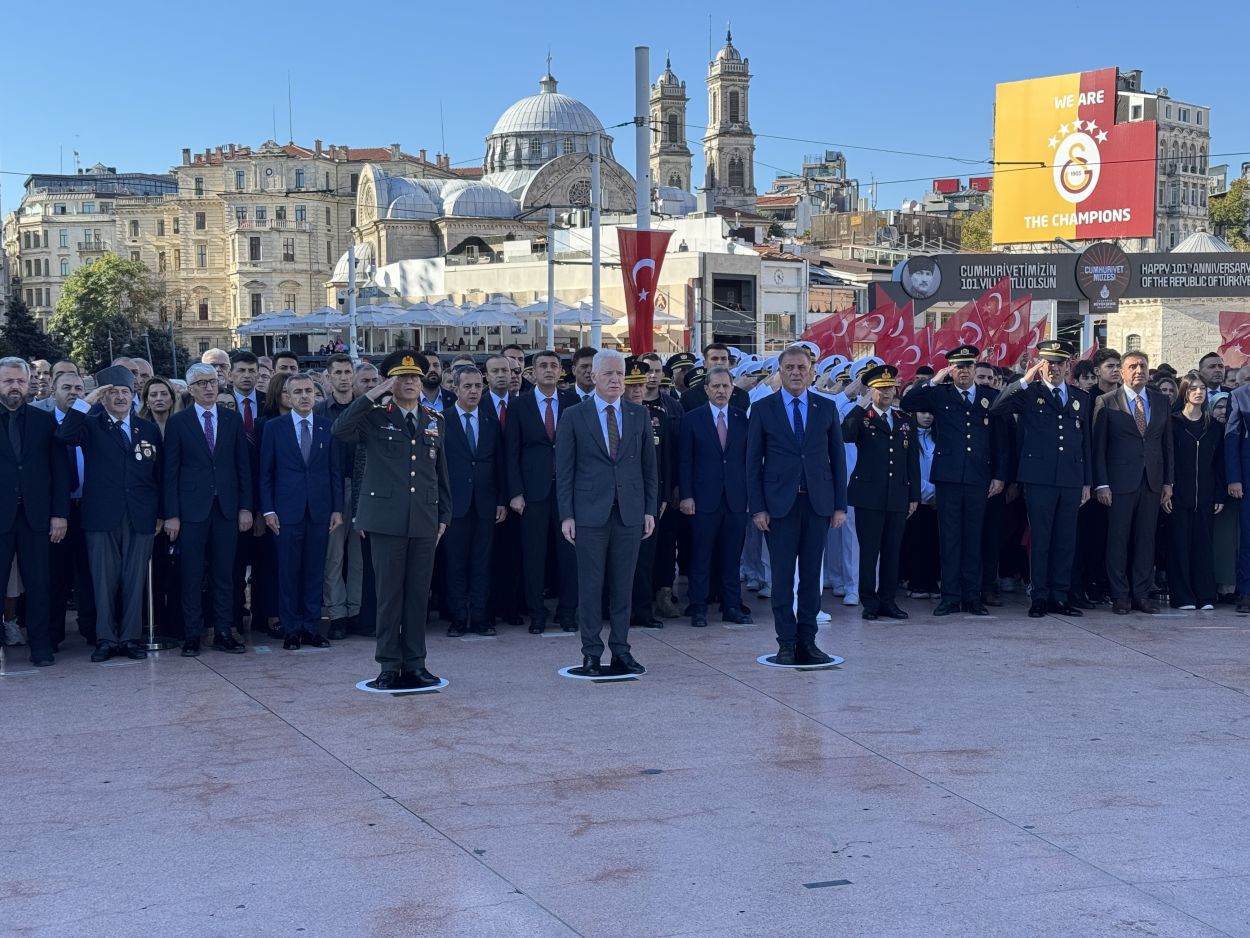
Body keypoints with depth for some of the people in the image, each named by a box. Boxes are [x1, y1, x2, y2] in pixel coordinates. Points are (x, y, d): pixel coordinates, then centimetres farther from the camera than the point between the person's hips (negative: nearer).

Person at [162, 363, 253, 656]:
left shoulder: (233, 419, 9)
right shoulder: (177, 422, 2)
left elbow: (243, 465, 9)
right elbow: (170, 471, 0)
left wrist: (245, 507, 2)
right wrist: (171, 514, -6)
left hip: (227, 508, 2)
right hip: (192, 508, -2)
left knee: (224, 574, 5)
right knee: (192, 575, 1)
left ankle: (223, 633, 11)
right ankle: (192, 635, 8)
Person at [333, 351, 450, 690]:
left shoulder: (435, 421, 13)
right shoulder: (375, 418, 1)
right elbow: (340, 429, -19)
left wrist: (444, 515, 13)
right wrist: (372, 396, -17)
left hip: (424, 521, 3)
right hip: (386, 519, -3)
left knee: (418, 594, 7)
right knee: (389, 593, 1)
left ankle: (414, 663, 15)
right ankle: (389, 664, 9)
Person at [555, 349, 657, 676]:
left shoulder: (639, 414, 9)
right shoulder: (574, 416, 1)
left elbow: (649, 465, 11)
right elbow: (564, 470, 1)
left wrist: (650, 509, 5)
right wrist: (566, 515, -5)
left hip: (630, 513, 2)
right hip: (590, 513, -2)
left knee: (623, 585, 6)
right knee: (591, 585, 0)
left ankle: (621, 651, 13)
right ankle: (591, 653, 7)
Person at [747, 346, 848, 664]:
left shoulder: (826, 408, 9)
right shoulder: (762, 409, 3)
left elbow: (837, 457, 9)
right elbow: (753, 461, 2)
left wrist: (840, 505, 3)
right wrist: (757, 507, -5)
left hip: (818, 503, 2)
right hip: (779, 503, -2)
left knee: (811, 575, 5)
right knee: (782, 575, -1)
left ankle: (807, 641, 11)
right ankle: (786, 642, 6)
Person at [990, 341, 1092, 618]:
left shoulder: (1081, 398, 15)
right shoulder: (1029, 393, 4)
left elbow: (1086, 441, 17)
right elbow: (995, 409, -12)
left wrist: (1087, 482, 13)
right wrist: (1024, 381, -16)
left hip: (1071, 479, 4)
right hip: (1039, 478, -4)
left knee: (1066, 541, 6)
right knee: (1040, 540, -1)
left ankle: (1060, 597, 14)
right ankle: (1039, 598, 5)